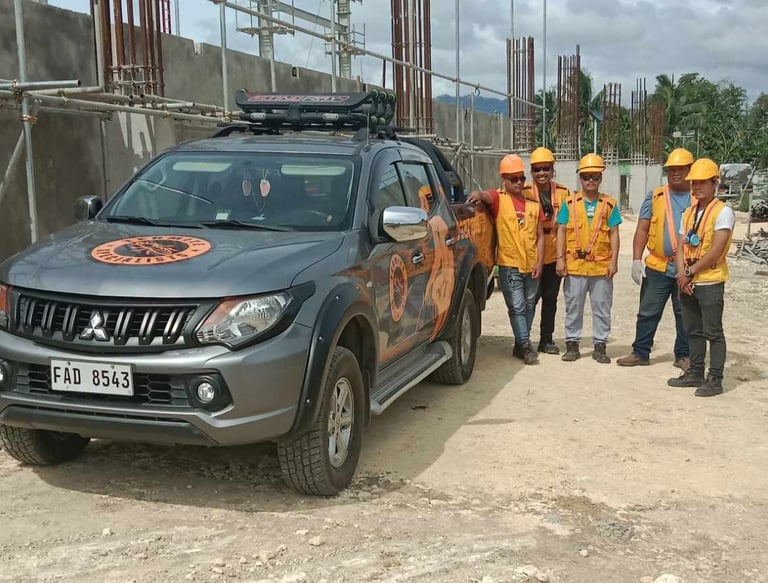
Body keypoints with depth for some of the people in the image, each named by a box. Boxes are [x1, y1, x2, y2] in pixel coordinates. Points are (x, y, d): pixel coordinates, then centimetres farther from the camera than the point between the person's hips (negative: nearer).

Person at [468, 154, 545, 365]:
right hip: (509, 265, -5)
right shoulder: (499, 199, -1)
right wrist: (477, 195, -49)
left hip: (531, 266, 5)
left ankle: (521, 345, 23)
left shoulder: (533, 205, 10)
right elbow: (485, 195, -25)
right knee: (517, 307, -6)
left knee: (529, 306, 12)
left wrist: (539, 262, 0)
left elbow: (540, 236, 9)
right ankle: (526, 346, -3)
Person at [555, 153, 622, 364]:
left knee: (602, 307, 6)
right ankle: (572, 343, 18)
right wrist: (560, 258, -5)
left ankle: (600, 345, 16)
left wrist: (614, 261, -4)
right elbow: (561, 231, 3)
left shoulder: (609, 204, 4)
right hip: (574, 265, 0)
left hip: (602, 265, 0)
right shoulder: (570, 203, 4)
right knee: (573, 306, 7)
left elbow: (614, 234, 3)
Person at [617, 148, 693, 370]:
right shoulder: (655, 197, 5)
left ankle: (684, 355, 20)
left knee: (685, 314, 9)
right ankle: (640, 352, 16)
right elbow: (642, 229, 4)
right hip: (658, 267, 1)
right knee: (648, 312, 6)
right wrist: (636, 260, -5)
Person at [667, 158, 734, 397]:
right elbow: (681, 246, 9)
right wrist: (682, 274, -6)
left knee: (713, 332, -1)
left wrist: (690, 272, -13)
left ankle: (715, 379, 5)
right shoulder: (688, 213, 12)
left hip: (710, 282, -7)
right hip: (687, 283, 7)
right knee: (693, 331, 14)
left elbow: (716, 251, -17)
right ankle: (695, 373, 25)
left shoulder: (723, 212, -10)